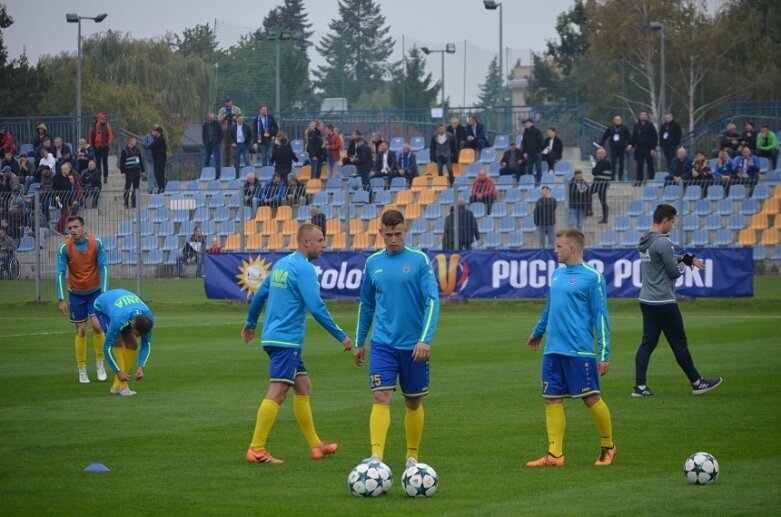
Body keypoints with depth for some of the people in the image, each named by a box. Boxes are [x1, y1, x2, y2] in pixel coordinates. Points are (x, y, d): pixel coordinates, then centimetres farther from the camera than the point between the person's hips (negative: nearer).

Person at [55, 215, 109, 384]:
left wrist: (104, 292, -14)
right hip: (76, 293, 0)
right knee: (81, 331, 0)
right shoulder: (65, 248, -13)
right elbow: (60, 273, -12)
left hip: (95, 291, 0)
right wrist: (62, 299, -17)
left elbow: (103, 267, -8)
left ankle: (100, 362, 6)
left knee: (97, 325, -13)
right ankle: (81, 370, 10)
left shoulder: (96, 243, -12)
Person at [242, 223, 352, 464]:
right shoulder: (304, 268, -13)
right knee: (277, 392, -11)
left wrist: (251, 324, 38)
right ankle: (256, 449, -15)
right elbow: (316, 308, -19)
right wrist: (341, 336, -12)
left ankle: (315, 445, 21)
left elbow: (260, 295, 23)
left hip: (273, 336, 10)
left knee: (303, 388, 16)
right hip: (286, 340, -10)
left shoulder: (281, 264, 14)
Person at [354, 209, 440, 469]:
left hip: (413, 346, -1)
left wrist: (425, 339, -20)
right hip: (383, 344, 1)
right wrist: (359, 342, 18)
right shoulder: (373, 263, 6)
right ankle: (376, 458, -20)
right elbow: (366, 304, 16)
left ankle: (412, 457, 25)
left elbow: (432, 301, -10)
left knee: (414, 402, 10)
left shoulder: (419, 260, -5)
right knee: (381, 398, -13)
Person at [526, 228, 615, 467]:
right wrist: (537, 333, 39)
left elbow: (601, 316, -9)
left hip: (580, 351, -7)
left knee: (591, 398, -1)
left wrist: (604, 354, -12)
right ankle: (555, 454, 5)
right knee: (552, 400, 3)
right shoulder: (557, 274, 13)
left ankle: (608, 446, 17)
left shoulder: (592, 277, -8)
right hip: (553, 351, 7)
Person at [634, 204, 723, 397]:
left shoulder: (645, 241, 9)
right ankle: (697, 383, 12)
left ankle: (640, 386, 1)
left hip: (647, 300, 8)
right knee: (679, 343, 2)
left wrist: (688, 259, 14)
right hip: (663, 302, -8)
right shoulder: (663, 242, -19)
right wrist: (684, 264, 4)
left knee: (648, 342, 7)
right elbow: (674, 272, -15)